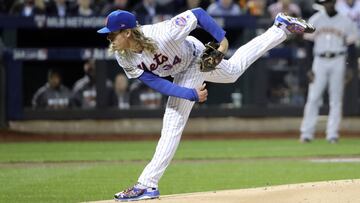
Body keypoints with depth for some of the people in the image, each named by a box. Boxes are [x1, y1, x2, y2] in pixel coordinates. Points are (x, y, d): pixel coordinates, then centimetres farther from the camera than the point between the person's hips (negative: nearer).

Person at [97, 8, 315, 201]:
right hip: (182, 74, 6)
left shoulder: (160, 35, -45)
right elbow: (154, 82, -26)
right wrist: (191, 94, -34)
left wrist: (222, 39, -35)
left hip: (198, 59, -6)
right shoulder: (123, 57, -28)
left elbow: (197, 14, -35)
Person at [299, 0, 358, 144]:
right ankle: (306, 133, -5)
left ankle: (332, 134, 2)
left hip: (338, 62, 0)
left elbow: (351, 43, 8)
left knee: (336, 100, -1)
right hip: (319, 62, 0)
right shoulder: (315, 20, 7)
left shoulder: (345, 22, 6)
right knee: (313, 98, -6)